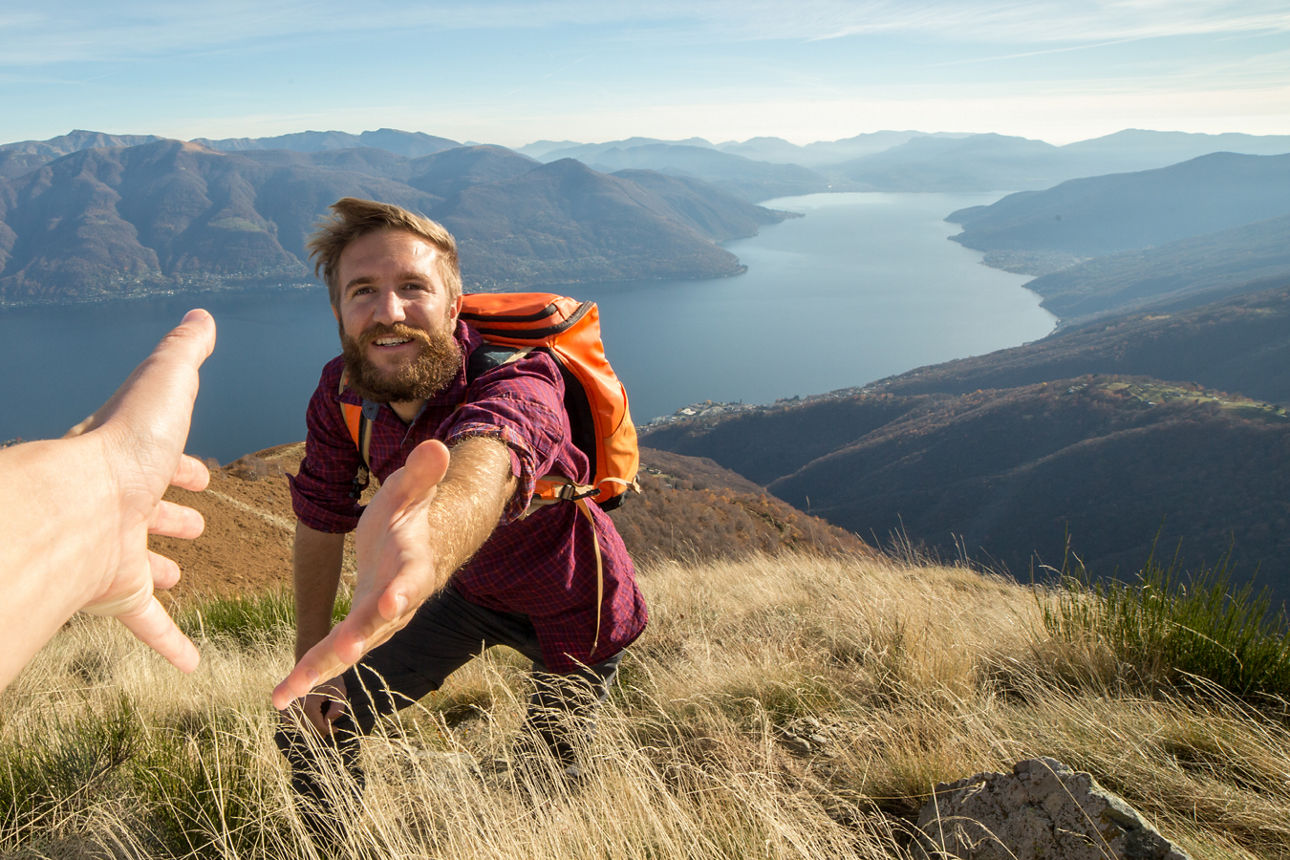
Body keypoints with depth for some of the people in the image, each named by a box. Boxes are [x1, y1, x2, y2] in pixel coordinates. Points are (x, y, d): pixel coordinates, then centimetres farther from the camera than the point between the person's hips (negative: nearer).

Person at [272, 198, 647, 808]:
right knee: (310, 726, 6)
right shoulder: (340, 391, -19)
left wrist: (429, 543, -85)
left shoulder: (516, 376, -38)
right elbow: (320, 518, -5)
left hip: (571, 610, -4)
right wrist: (309, 666, 0)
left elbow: (481, 464, -62)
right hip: (468, 590, 5)